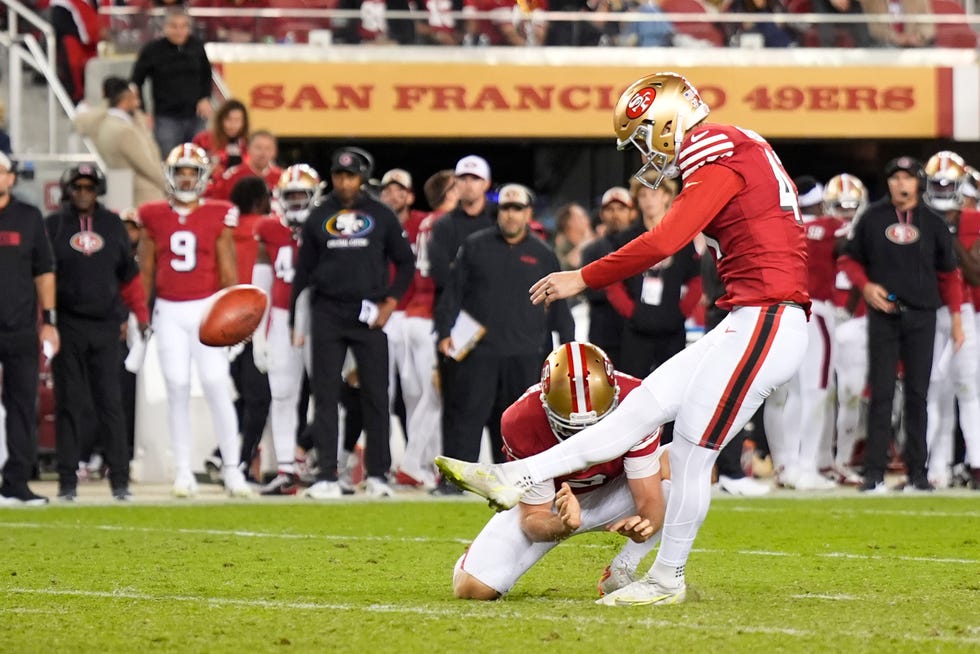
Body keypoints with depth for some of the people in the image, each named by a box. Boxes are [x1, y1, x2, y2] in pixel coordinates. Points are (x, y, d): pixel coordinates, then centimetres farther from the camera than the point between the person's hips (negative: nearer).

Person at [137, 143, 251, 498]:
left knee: (216, 384, -8)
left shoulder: (218, 217, 2)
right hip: (169, 311, 2)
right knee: (177, 386, 2)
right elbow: (146, 271, 11)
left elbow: (228, 271, 2)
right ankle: (183, 470, 7)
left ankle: (232, 468, -2)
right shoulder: (154, 218, 6)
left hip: (207, 308, -2)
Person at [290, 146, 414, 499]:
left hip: (368, 316, -1)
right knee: (325, 397, -1)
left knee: (376, 396, 0)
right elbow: (303, 272, 11)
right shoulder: (318, 218, 7)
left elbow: (405, 263, 10)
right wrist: (295, 321, 8)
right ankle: (327, 475, 1)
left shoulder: (381, 216, 4)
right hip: (327, 314, 1)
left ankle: (377, 474, 7)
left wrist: (390, 301, -2)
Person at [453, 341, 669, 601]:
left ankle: (621, 571, -16)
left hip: (612, 495, 1)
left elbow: (650, 499, -27)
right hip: (549, 505, -1)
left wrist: (646, 524, -51)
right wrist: (563, 526, -48)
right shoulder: (522, 423, -32)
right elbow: (533, 518, -24)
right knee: (472, 588, -19)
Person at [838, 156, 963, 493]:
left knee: (917, 394, 2)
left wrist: (956, 316, 5)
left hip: (921, 316, 1)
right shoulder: (873, 218, 2)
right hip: (883, 315, -1)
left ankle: (917, 471, 7)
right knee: (881, 393, -3)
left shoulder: (932, 222, 5)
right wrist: (866, 286, -9)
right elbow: (850, 259, 10)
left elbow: (948, 272, 9)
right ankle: (874, 472, -2)